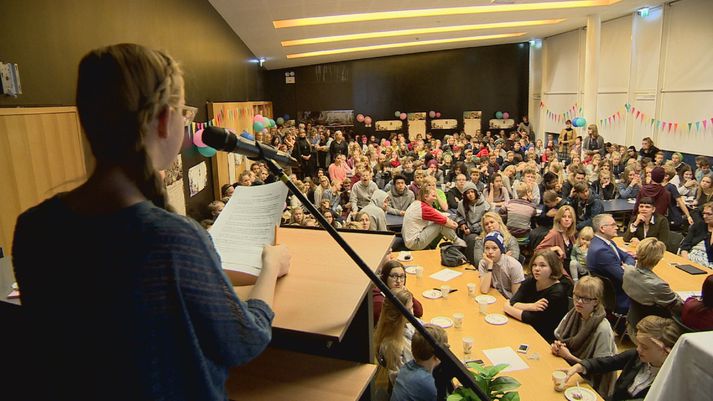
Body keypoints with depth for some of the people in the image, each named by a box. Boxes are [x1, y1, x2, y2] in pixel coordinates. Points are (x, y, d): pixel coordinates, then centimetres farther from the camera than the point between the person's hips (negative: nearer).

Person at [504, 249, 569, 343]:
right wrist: (532, 306, -24)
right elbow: (512, 303, -8)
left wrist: (509, 309, -11)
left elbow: (534, 320, -21)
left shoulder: (557, 292, -18)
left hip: (546, 339, -5)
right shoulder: (529, 282, 1)